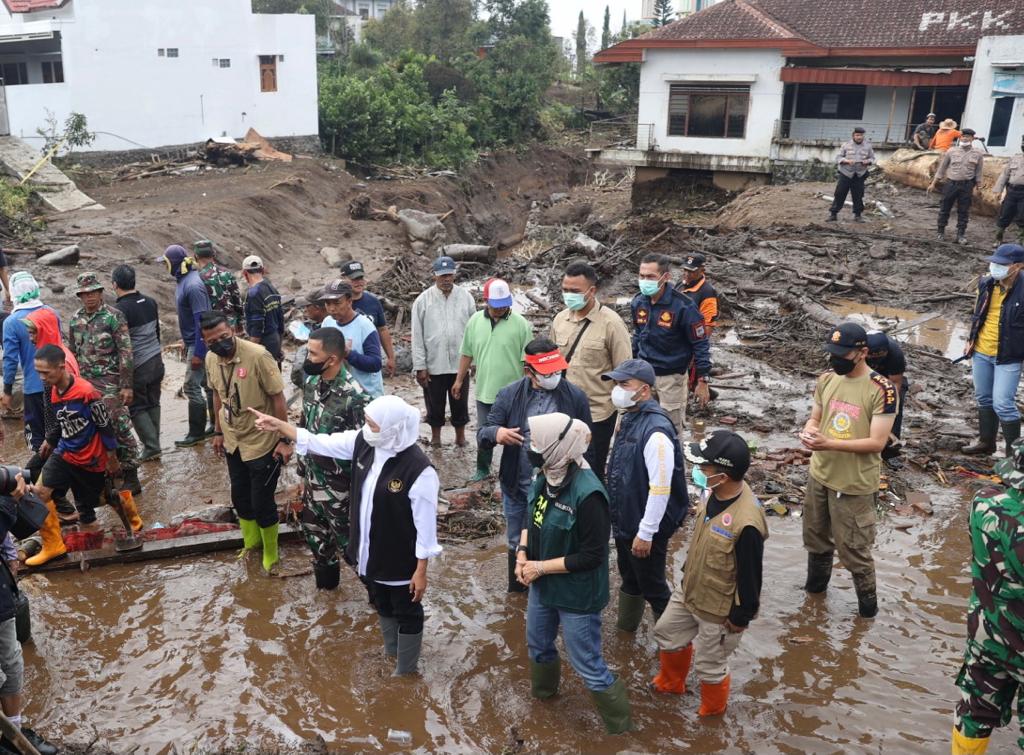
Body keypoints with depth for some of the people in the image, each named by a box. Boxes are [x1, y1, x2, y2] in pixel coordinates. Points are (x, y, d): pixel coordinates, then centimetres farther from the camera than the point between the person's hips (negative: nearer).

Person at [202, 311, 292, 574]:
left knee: (262, 503, 5)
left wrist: (284, 439, -18)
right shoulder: (211, 359, -5)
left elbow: (278, 398, -19)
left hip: (262, 444, -6)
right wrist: (218, 432, 16)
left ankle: (270, 555, 29)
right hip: (233, 443, 6)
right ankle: (250, 543, 46)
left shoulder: (258, 356, -25)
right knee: (240, 498, 21)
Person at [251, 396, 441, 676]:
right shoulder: (363, 443, -12)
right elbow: (320, 443, 1)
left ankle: (407, 668, 42)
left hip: (401, 561, -7)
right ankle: (391, 651, 56)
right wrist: (279, 426, -1)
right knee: (382, 606, 30)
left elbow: (425, 525, -24)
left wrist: (421, 570, -17)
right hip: (370, 554, 7)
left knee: (407, 613, 19)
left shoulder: (418, 470, -32)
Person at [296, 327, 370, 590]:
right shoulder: (311, 384, -2)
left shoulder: (354, 397, -27)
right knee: (315, 535, 24)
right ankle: (326, 580, 48)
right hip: (313, 482, 8)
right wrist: (303, 474, 15)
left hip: (339, 488, -7)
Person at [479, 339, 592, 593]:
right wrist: (496, 433, -32)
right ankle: (516, 596, 39)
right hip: (517, 487, 2)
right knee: (517, 544, 18)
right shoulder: (509, 395, -7)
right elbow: (482, 434, -7)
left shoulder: (575, 397, -9)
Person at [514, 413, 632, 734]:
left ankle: (621, 726, 30)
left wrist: (540, 567, -20)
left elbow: (592, 555, -25)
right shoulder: (545, 477, -8)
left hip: (576, 595, -8)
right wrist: (522, 552, -7)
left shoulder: (588, 494, -30)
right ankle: (543, 691, 58)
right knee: (538, 644, 28)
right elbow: (531, 519, 10)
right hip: (542, 586, 8)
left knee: (588, 666, 6)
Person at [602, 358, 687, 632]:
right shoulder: (628, 417, 1)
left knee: (652, 587, 9)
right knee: (629, 578, 26)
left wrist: (646, 533, -23)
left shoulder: (656, 431, -29)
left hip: (646, 529, -9)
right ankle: (624, 629, 46)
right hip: (623, 520, 9)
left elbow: (661, 489, -28)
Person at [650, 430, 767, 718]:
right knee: (667, 633, 27)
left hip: (719, 610, -8)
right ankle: (671, 682, 55)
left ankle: (712, 711, 46)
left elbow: (750, 575, -25)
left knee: (709, 665, 16)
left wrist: (741, 617, -14)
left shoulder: (746, 522, -38)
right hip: (690, 590, 8)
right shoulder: (714, 492, -12)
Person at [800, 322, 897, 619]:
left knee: (853, 549, 6)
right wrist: (808, 431, -15)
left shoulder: (882, 389, -20)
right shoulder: (827, 379, -1)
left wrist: (829, 443, -30)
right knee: (815, 536, 24)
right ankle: (815, 585, 48)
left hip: (855, 484, -6)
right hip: (819, 475, 6)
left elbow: (877, 442, -22)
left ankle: (868, 602, 30)